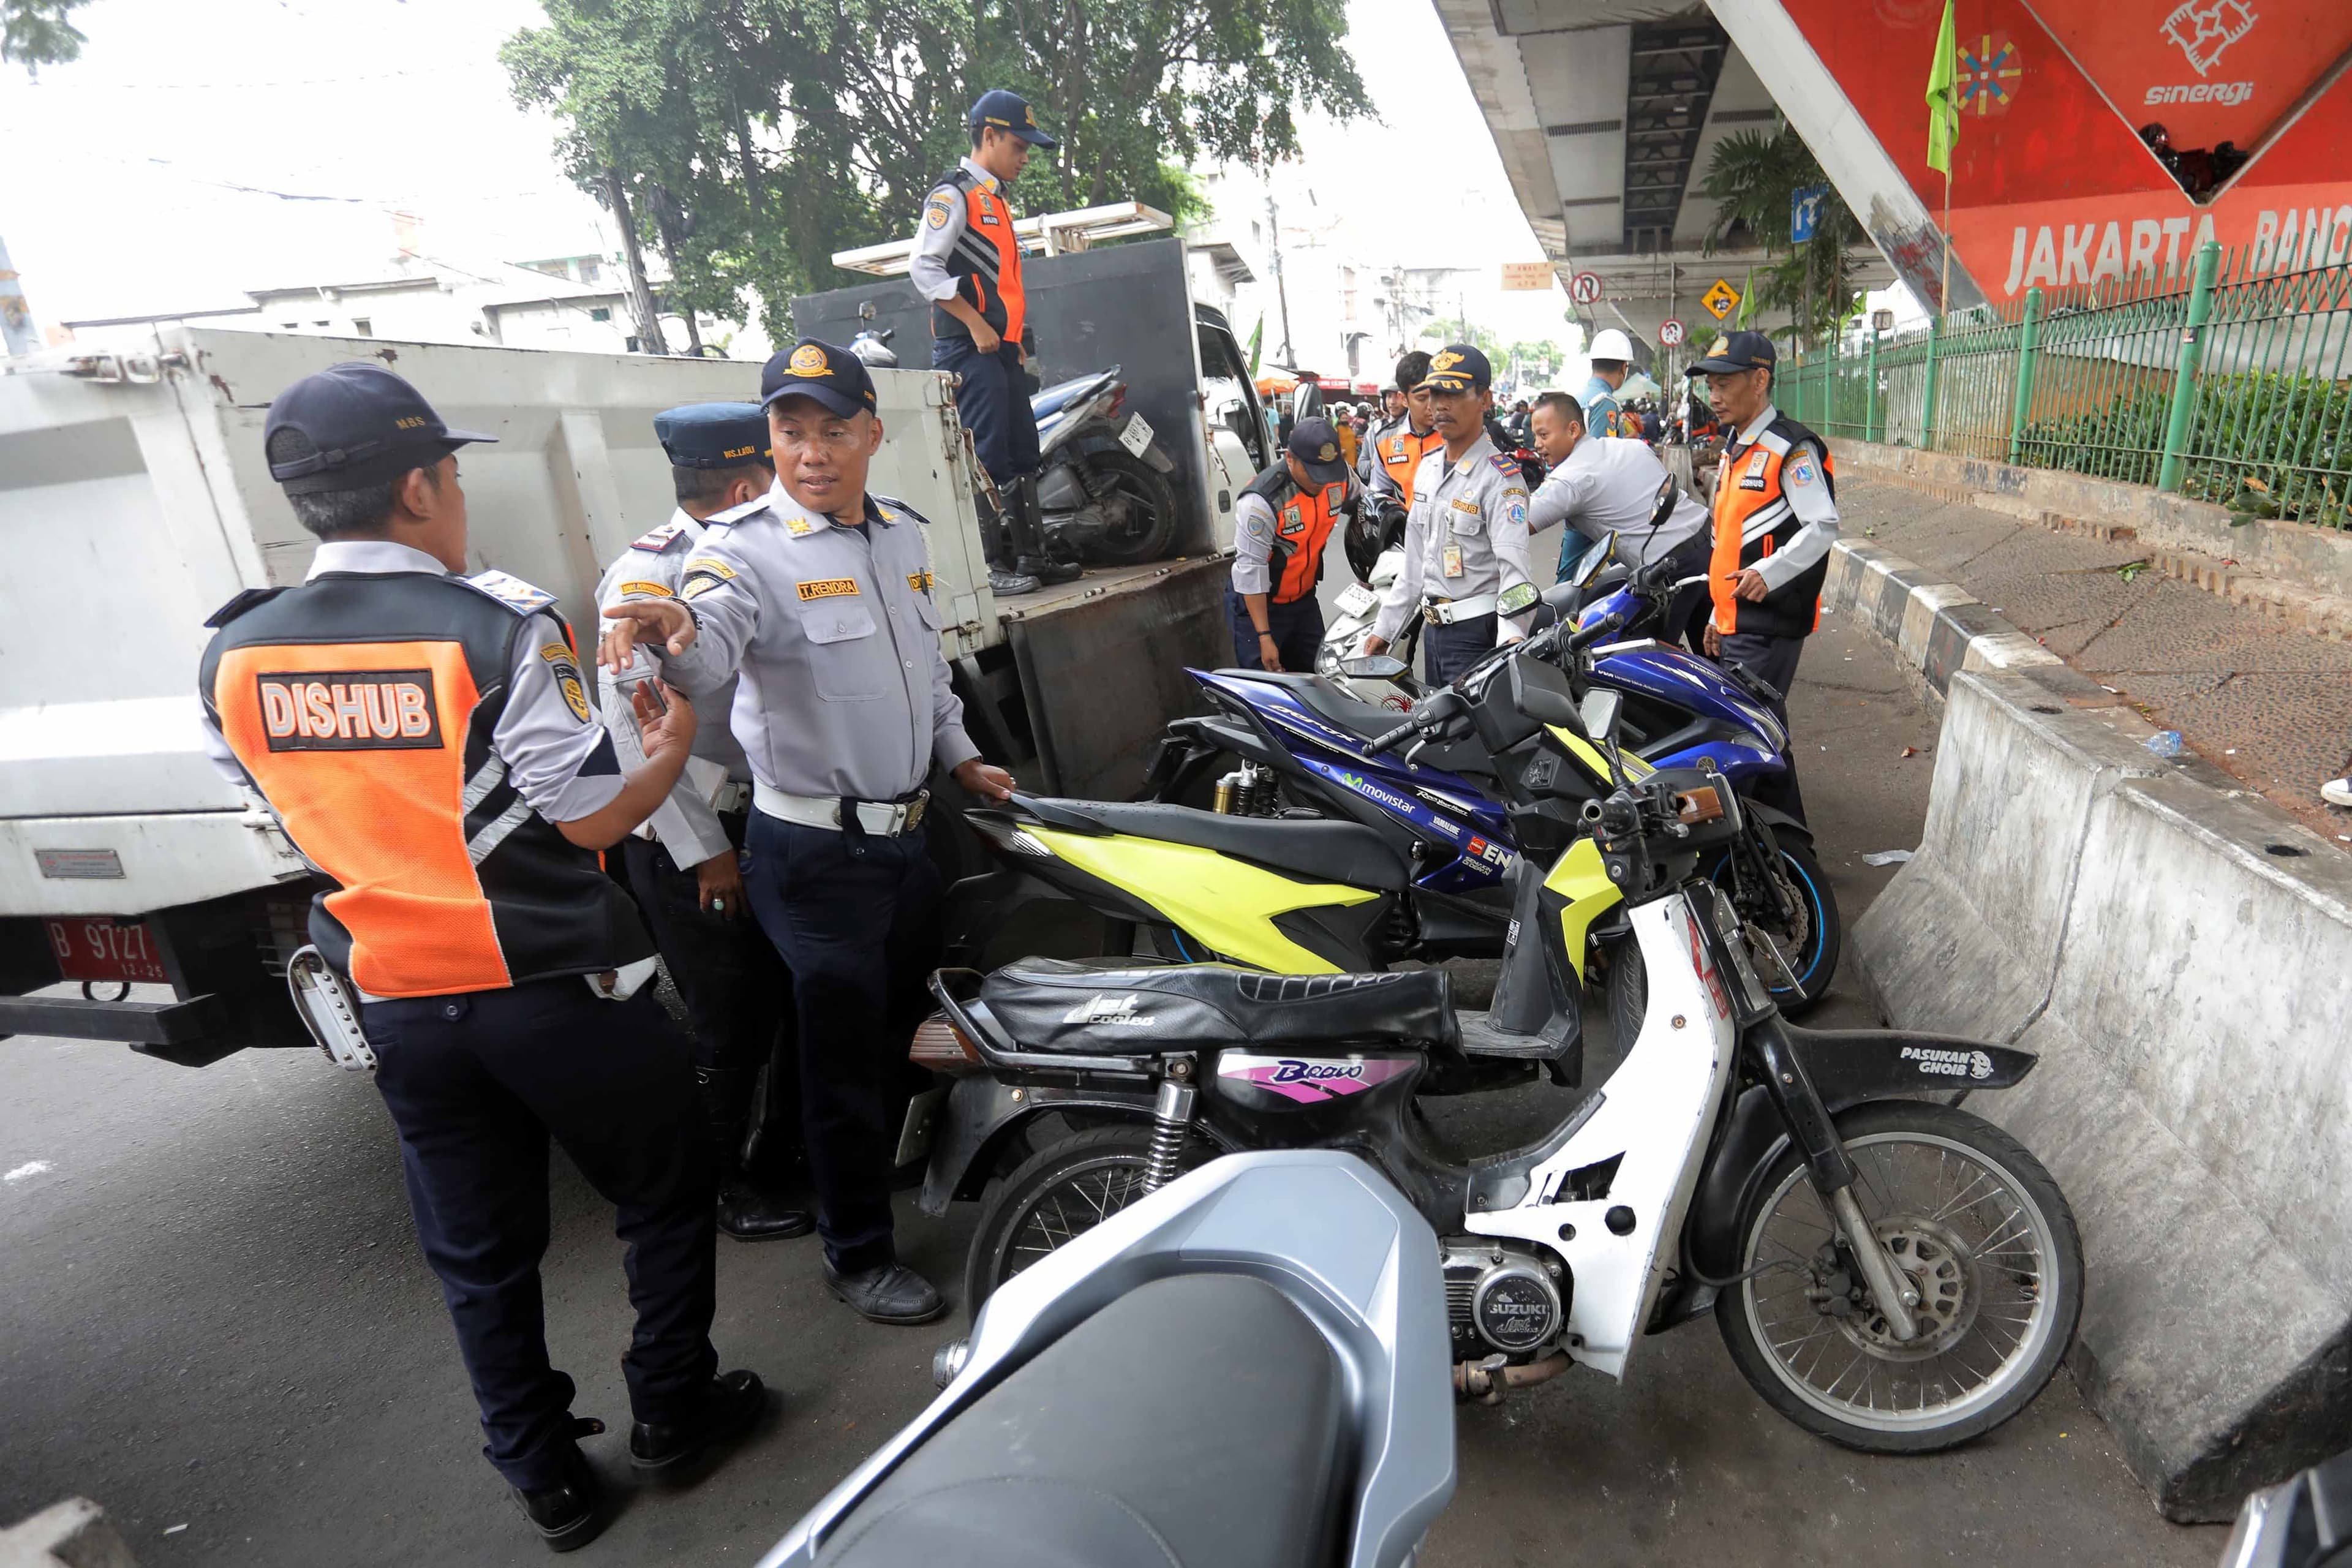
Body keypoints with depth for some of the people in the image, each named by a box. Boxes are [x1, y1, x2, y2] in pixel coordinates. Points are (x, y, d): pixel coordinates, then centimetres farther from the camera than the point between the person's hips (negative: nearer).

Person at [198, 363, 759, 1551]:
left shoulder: (233, 658, -2)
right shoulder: (498, 629, -19)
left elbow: (295, 815, 11)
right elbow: (589, 817, -17)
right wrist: (673, 749, 0)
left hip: (396, 1004, 5)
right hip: (556, 994, -5)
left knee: (476, 1251, 20)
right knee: (664, 1197, 18)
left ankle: (542, 1474, 35)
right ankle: (671, 1410, 32)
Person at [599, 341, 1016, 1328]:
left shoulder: (904, 533, 9)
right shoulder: (747, 547, -14)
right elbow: (706, 648, -35)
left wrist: (960, 757, 17)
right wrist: (672, 628, -56)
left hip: (906, 831, 7)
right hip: (816, 850, -7)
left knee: (902, 1024, 22)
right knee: (844, 1051, 4)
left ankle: (881, 1174, 47)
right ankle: (857, 1254, 23)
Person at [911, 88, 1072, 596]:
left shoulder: (995, 199, 24)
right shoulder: (953, 194, -5)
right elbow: (924, 268, -16)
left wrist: (1016, 340, 18)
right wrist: (976, 325, -18)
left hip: (1001, 349, 10)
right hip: (969, 348, -9)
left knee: (1022, 453, 10)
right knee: (985, 457, -11)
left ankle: (1031, 555, 16)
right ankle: (988, 565, -9)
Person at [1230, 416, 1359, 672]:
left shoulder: (1340, 478, -8)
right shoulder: (1261, 502, -28)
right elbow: (1251, 572, -24)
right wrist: (1264, 637, -24)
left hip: (1304, 599, 7)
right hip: (1257, 603, -6)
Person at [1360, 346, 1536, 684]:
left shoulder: (1500, 476, -13)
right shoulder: (1428, 467, 12)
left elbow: (1514, 564, -24)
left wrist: (1512, 635, -39)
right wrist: (1385, 626, 18)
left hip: (1479, 634, -8)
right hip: (1434, 630, 8)